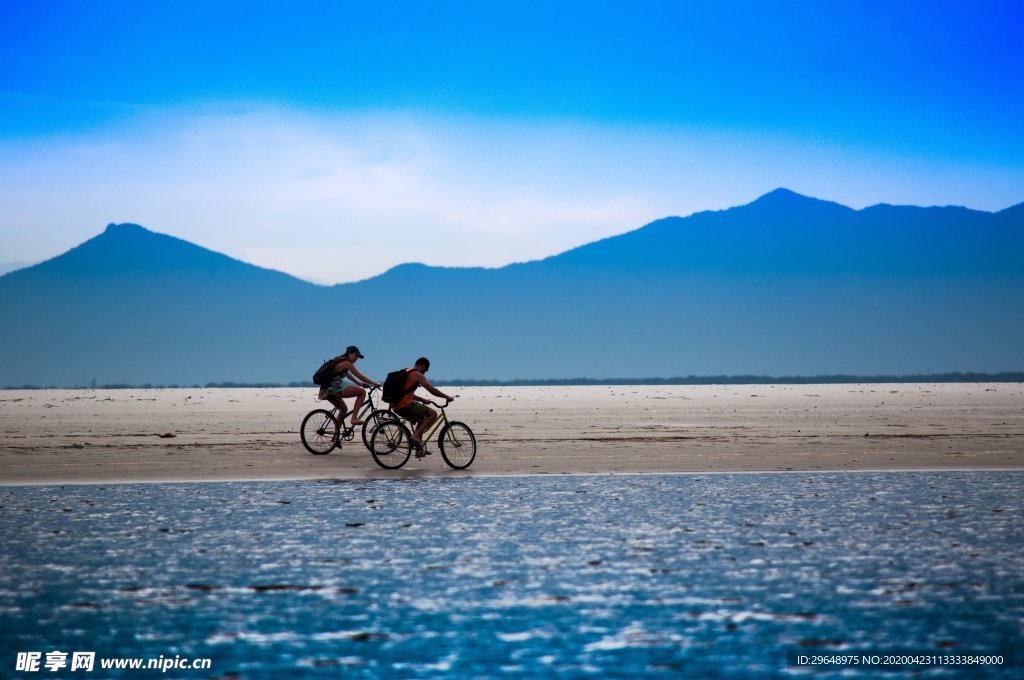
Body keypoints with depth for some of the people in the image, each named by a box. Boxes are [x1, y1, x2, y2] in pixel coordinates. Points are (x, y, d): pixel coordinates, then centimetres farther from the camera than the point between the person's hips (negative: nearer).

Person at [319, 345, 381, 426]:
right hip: (334, 389, -10)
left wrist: (360, 383, 43)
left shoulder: (340, 361, 23)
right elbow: (360, 376, -5)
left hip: (326, 391, 10)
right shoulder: (347, 363, -5)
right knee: (362, 392, -5)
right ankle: (354, 418, -10)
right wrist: (374, 383, 2)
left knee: (343, 409, 29)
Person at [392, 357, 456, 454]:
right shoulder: (417, 375, -7)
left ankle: (419, 449, 24)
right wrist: (447, 397, -2)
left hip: (396, 406, 10)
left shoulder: (406, 373, 22)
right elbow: (432, 390, -12)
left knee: (422, 420, 27)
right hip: (405, 405, -10)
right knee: (433, 414, -4)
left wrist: (422, 400, 31)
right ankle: (416, 436, -12)